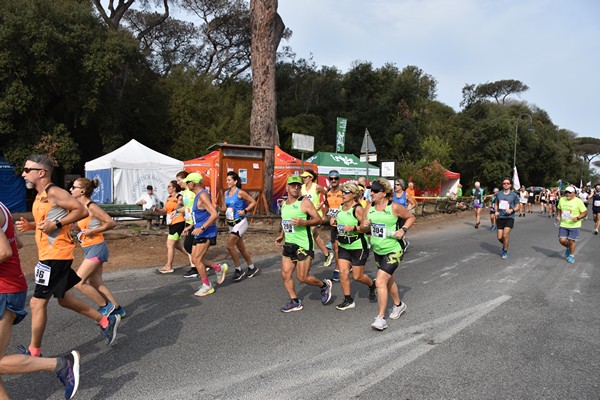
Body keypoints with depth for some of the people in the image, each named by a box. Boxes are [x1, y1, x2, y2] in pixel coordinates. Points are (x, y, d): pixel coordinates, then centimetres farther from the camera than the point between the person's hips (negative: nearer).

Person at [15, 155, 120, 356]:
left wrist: (56, 224, -25)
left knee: (37, 302, -2)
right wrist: (30, 225, 8)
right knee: (64, 299, 17)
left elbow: (82, 210, -20)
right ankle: (106, 321, 24)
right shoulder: (41, 195, 14)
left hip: (56, 255, -10)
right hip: (50, 254, 10)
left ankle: (34, 352, 13)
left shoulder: (53, 192, -15)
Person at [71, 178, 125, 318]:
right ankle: (117, 308, 20)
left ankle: (105, 306, 4)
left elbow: (111, 223, -19)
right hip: (88, 249, 9)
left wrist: (92, 231, -18)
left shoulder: (92, 207, -16)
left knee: (78, 282, -8)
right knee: (95, 283, 11)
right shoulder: (81, 207, 10)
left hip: (96, 248, -9)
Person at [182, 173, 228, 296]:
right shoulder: (198, 196, 14)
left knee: (197, 259, -7)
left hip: (206, 233, -10)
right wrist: (191, 226, 20)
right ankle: (219, 268, 22)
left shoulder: (203, 196, -17)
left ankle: (207, 286, 6)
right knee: (196, 259, 9)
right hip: (199, 233, 10)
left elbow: (215, 214, -26)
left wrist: (201, 228, -27)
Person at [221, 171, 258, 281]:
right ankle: (252, 267, 31)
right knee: (241, 247, 15)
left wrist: (245, 211, -16)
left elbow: (253, 202, -6)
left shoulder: (240, 192, -12)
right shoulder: (226, 193, 7)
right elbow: (225, 208, 13)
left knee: (230, 246, -15)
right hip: (231, 224, 8)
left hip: (240, 223, -8)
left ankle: (238, 270, 0)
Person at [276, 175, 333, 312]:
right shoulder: (284, 204, 12)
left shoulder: (305, 202, -9)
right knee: (285, 275, 4)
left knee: (302, 277, -4)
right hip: (289, 244, 7)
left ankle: (324, 285, 23)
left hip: (303, 244, -7)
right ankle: (295, 302, 19)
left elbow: (319, 219, -12)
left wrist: (303, 222, -26)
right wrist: (281, 235, 15)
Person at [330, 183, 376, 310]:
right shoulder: (341, 207, 6)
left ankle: (372, 286, 36)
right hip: (343, 246, 7)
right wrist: (334, 222, 3)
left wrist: (353, 228, -31)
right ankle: (348, 300, 12)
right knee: (343, 272, -1)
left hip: (358, 246, -7)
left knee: (357, 276, 4)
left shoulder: (358, 209, -16)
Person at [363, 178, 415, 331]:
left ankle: (381, 318, -7)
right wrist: (364, 226, -16)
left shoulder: (394, 207, -15)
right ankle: (398, 305, 46)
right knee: (388, 280, 23)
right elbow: (364, 229, 7)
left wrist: (403, 230, -15)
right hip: (377, 250, 7)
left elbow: (411, 217, 0)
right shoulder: (370, 207, -1)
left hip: (393, 251, -7)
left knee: (380, 282, -15)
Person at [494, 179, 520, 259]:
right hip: (500, 218, 3)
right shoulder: (498, 194, 7)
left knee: (505, 235, -16)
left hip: (509, 218, -3)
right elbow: (496, 204, 20)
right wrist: (496, 211, 1)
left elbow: (518, 207, 3)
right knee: (499, 237, 2)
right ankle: (505, 245, 37)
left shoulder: (514, 195, 0)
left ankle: (505, 252, 3)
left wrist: (512, 210, -17)